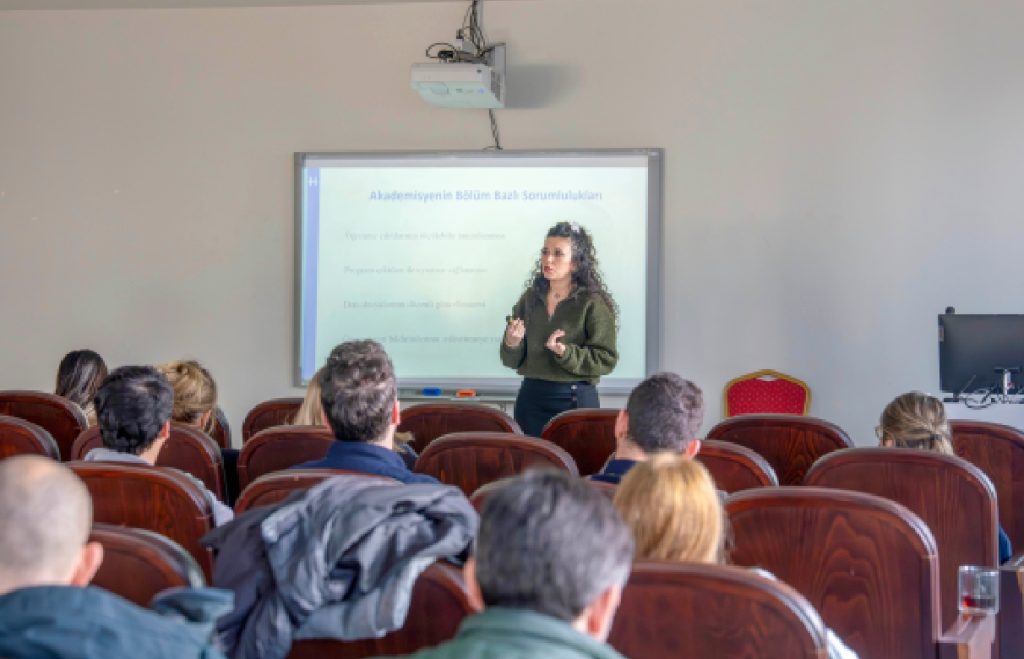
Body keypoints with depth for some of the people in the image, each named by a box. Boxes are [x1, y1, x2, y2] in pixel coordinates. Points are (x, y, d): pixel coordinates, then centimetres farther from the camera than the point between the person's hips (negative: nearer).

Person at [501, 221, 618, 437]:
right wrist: (512, 343, -13)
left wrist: (566, 353, -23)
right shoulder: (530, 299, 6)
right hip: (531, 398, 4)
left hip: (575, 400, -4)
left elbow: (606, 360, -12)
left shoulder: (593, 304, -6)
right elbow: (512, 362, 8)